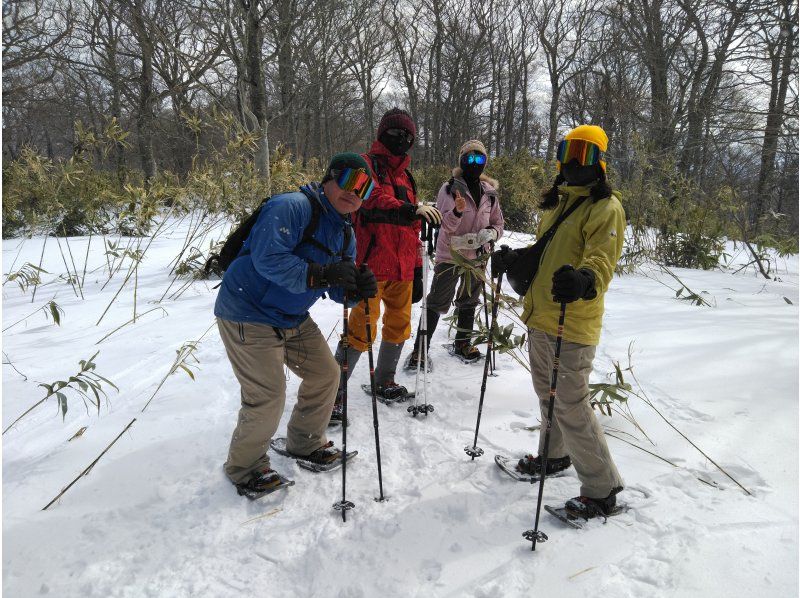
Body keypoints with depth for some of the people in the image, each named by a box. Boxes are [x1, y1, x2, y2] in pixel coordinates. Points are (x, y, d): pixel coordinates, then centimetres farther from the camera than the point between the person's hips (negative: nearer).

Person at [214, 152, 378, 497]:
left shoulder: (345, 233, 8)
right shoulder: (292, 207, -21)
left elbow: (338, 290, 6)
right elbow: (267, 258, -33)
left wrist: (356, 289, -16)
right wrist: (321, 274, -38)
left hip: (293, 319, 9)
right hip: (249, 316, -9)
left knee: (325, 375, 12)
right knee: (269, 397, -8)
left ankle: (305, 443, 35)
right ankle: (244, 468, 18)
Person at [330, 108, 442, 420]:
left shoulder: (405, 175, 21)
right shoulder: (368, 164, -1)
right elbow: (372, 199, -23)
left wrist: (417, 270, 19)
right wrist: (411, 209, -37)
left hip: (402, 269, 8)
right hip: (373, 265, -8)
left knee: (399, 324, 14)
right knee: (362, 329, -10)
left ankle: (384, 380, 31)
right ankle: (333, 392, 0)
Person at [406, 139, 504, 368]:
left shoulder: (489, 193, 3)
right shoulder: (450, 189, -10)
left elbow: (498, 224, 10)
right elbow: (443, 225, -14)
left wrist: (489, 234, -12)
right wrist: (457, 212, -33)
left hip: (476, 257, 5)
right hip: (449, 256, -5)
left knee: (469, 302, 19)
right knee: (436, 303, -2)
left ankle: (462, 344, 37)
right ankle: (420, 348, 8)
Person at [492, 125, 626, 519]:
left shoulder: (605, 207, -11)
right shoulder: (557, 202, 16)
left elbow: (602, 261, -25)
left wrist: (584, 281, -47)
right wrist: (515, 258, 5)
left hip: (572, 326, -9)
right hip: (540, 318, 9)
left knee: (571, 407, -4)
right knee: (548, 396, 23)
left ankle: (602, 489, 13)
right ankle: (555, 456, 45)